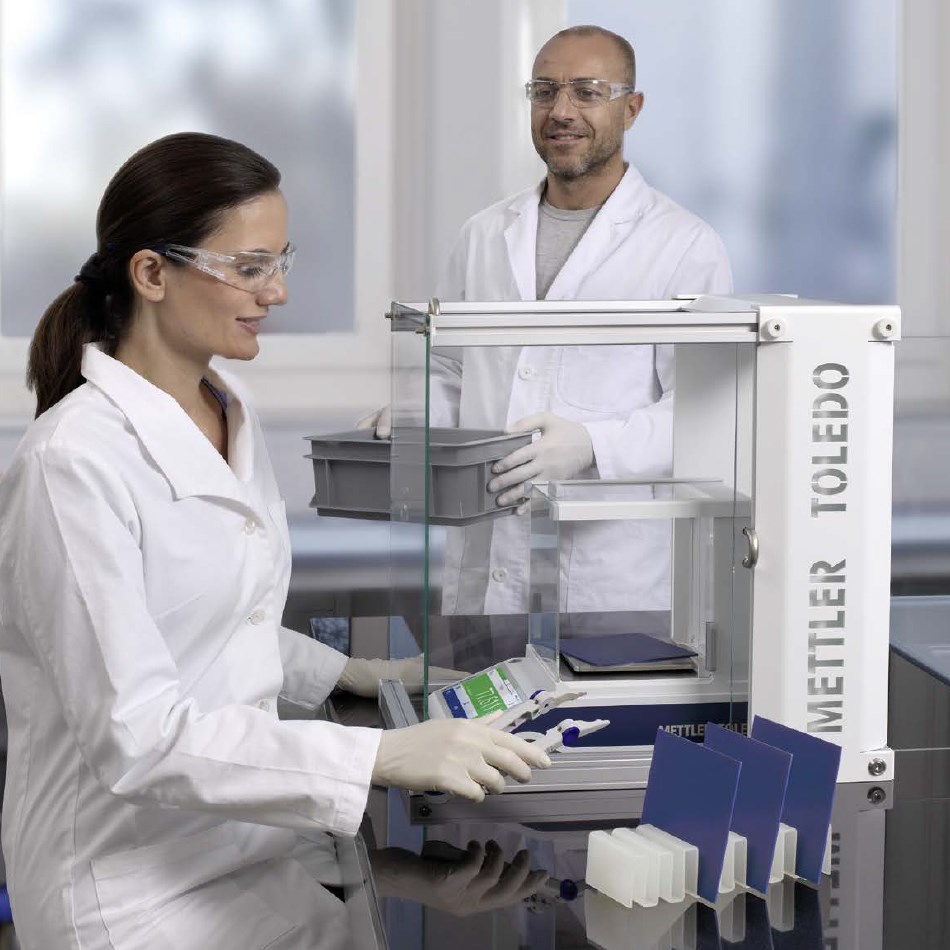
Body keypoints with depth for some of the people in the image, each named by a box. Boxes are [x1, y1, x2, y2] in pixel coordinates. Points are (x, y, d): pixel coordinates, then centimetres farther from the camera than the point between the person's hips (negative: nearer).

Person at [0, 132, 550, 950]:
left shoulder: (231, 411, 8)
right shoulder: (78, 460, -19)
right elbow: (135, 734, -24)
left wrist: (347, 674, 10)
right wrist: (382, 758, -30)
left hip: (257, 838, 8)